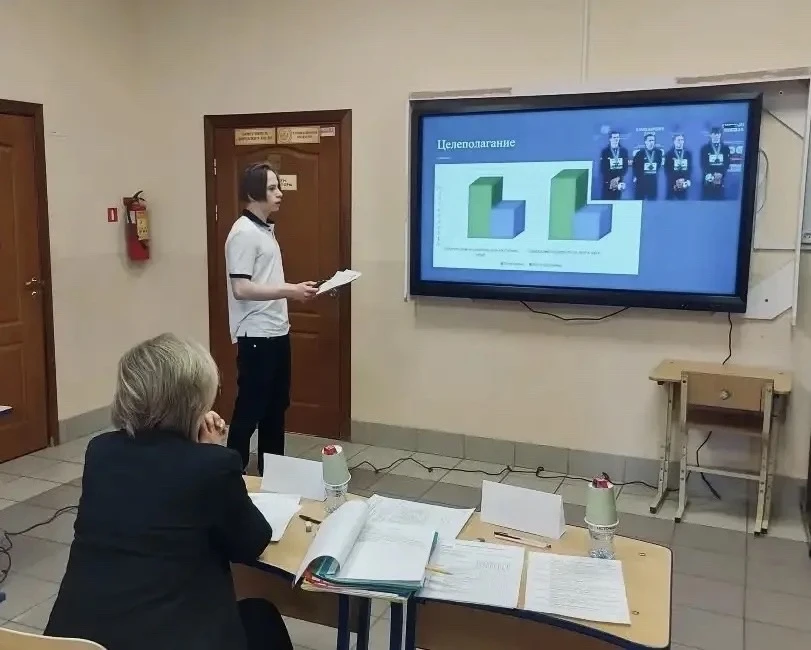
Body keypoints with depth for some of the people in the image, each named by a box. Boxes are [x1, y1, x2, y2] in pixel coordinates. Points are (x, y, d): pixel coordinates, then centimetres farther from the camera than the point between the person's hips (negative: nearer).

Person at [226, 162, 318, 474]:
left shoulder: (266, 229, 15)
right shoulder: (244, 232, -15)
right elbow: (241, 288, -22)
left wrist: (296, 289, 13)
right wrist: (289, 291, -24)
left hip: (276, 333, 10)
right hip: (256, 336, -10)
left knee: (276, 406, 16)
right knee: (249, 409, -1)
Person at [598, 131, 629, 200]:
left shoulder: (624, 151, 6)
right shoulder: (605, 151, -1)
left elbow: (625, 167, 4)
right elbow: (602, 169, -5)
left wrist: (618, 178, -11)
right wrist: (610, 181, -13)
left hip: (619, 182, 2)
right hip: (607, 182, -2)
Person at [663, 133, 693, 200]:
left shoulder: (688, 153, 12)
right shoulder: (669, 154, 2)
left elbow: (690, 168, 12)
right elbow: (667, 170, -4)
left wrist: (688, 180, -5)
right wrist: (674, 182, -15)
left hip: (684, 184, 3)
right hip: (672, 184, -3)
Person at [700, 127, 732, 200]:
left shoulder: (725, 148, 11)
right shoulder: (705, 148, 6)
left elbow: (727, 164, 4)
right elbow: (703, 165, -1)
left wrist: (721, 174, -14)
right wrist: (712, 175, -16)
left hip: (720, 180, 1)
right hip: (708, 180, -1)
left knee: (719, 199, -1)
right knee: (706, 199, -3)